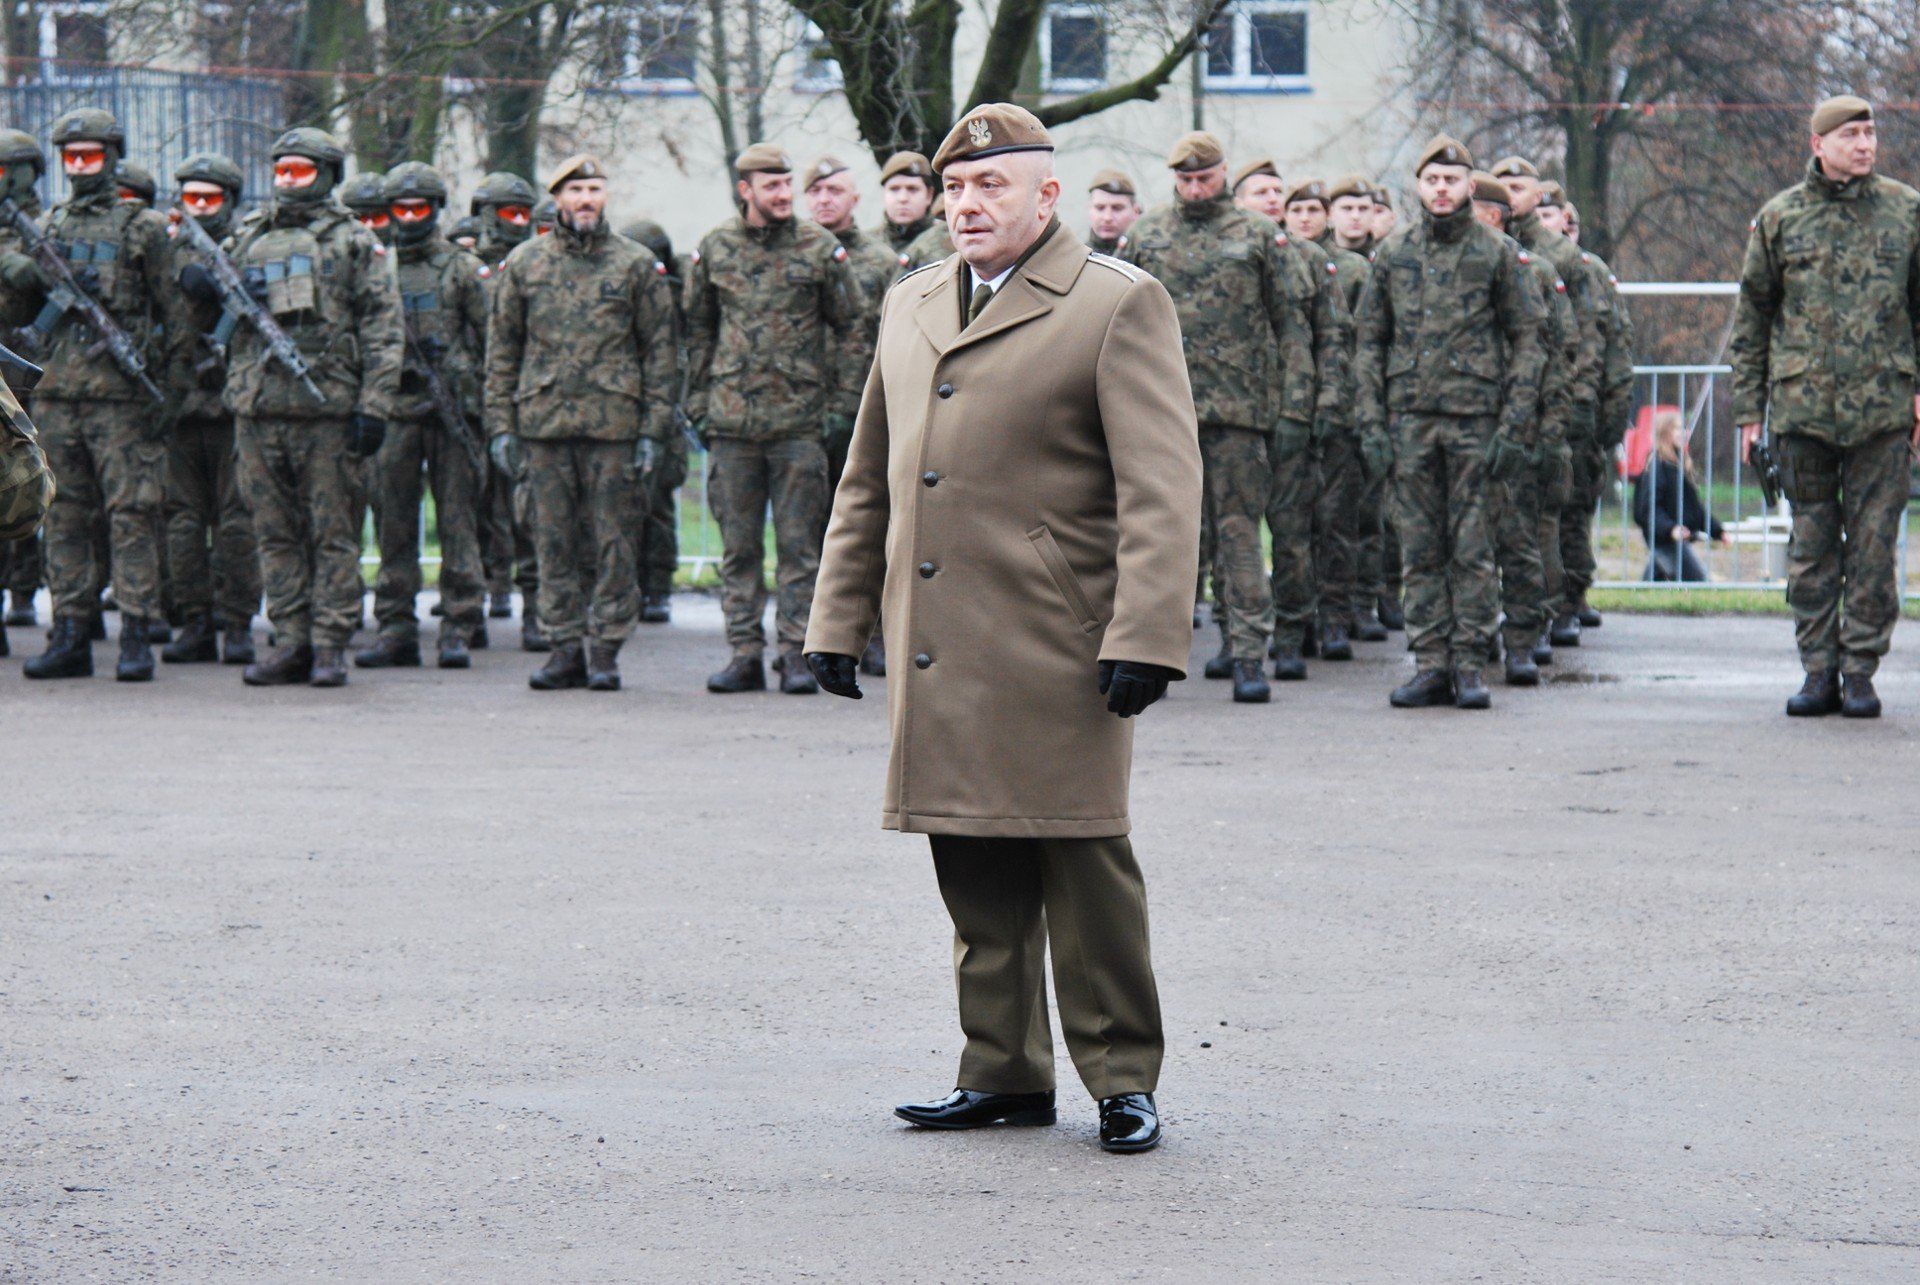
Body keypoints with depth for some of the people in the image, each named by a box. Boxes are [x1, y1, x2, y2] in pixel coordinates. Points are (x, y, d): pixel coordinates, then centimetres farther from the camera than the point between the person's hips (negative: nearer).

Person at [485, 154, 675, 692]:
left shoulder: (637, 264, 5)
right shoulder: (524, 264, 9)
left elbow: (659, 349, 5)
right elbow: (502, 348, 12)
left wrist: (653, 429, -2)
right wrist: (501, 424, 5)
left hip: (614, 424, -2)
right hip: (544, 421, 2)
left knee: (612, 541, -1)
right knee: (555, 541, 4)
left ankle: (605, 649, 5)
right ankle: (567, 646, 10)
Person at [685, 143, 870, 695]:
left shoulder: (821, 249, 1)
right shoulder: (715, 250, 7)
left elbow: (852, 328, 6)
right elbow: (698, 329, 17)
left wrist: (842, 402, 1)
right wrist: (698, 401, 11)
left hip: (800, 421, -2)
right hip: (732, 421, 2)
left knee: (799, 543, -1)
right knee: (738, 545, 5)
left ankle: (796, 653, 4)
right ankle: (745, 653, 10)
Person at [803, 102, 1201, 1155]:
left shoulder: (1119, 306, -3)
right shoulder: (910, 309, 17)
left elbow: (1162, 488, -9)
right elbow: (868, 480, 23)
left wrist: (1145, 636, -16)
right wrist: (839, 617, 18)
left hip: (1057, 653, -6)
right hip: (938, 651, 6)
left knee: (1082, 861, -3)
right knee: (974, 870, 10)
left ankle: (1123, 1077, 6)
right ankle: (1003, 1073, 19)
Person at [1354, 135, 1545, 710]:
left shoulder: (1499, 254, 3)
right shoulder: (1392, 254, 10)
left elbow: (1526, 342, 2)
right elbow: (1370, 341, 13)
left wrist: (1514, 426, -7)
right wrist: (1372, 420, 3)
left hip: (1476, 418, -3)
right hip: (1410, 417, 3)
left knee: (1473, 547, -2)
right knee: (1420, 547, 3)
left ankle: (1470, 663, 2)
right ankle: (1430, 663, 7)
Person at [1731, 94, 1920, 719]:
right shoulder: (1780, 217, 5)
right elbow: (1751, 315, 10)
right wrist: (1748, 407, 6)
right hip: (1804, 404, 1)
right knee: (1811, 544, 4)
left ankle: (1860, 670, 7)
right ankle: (1818, 668, 11)